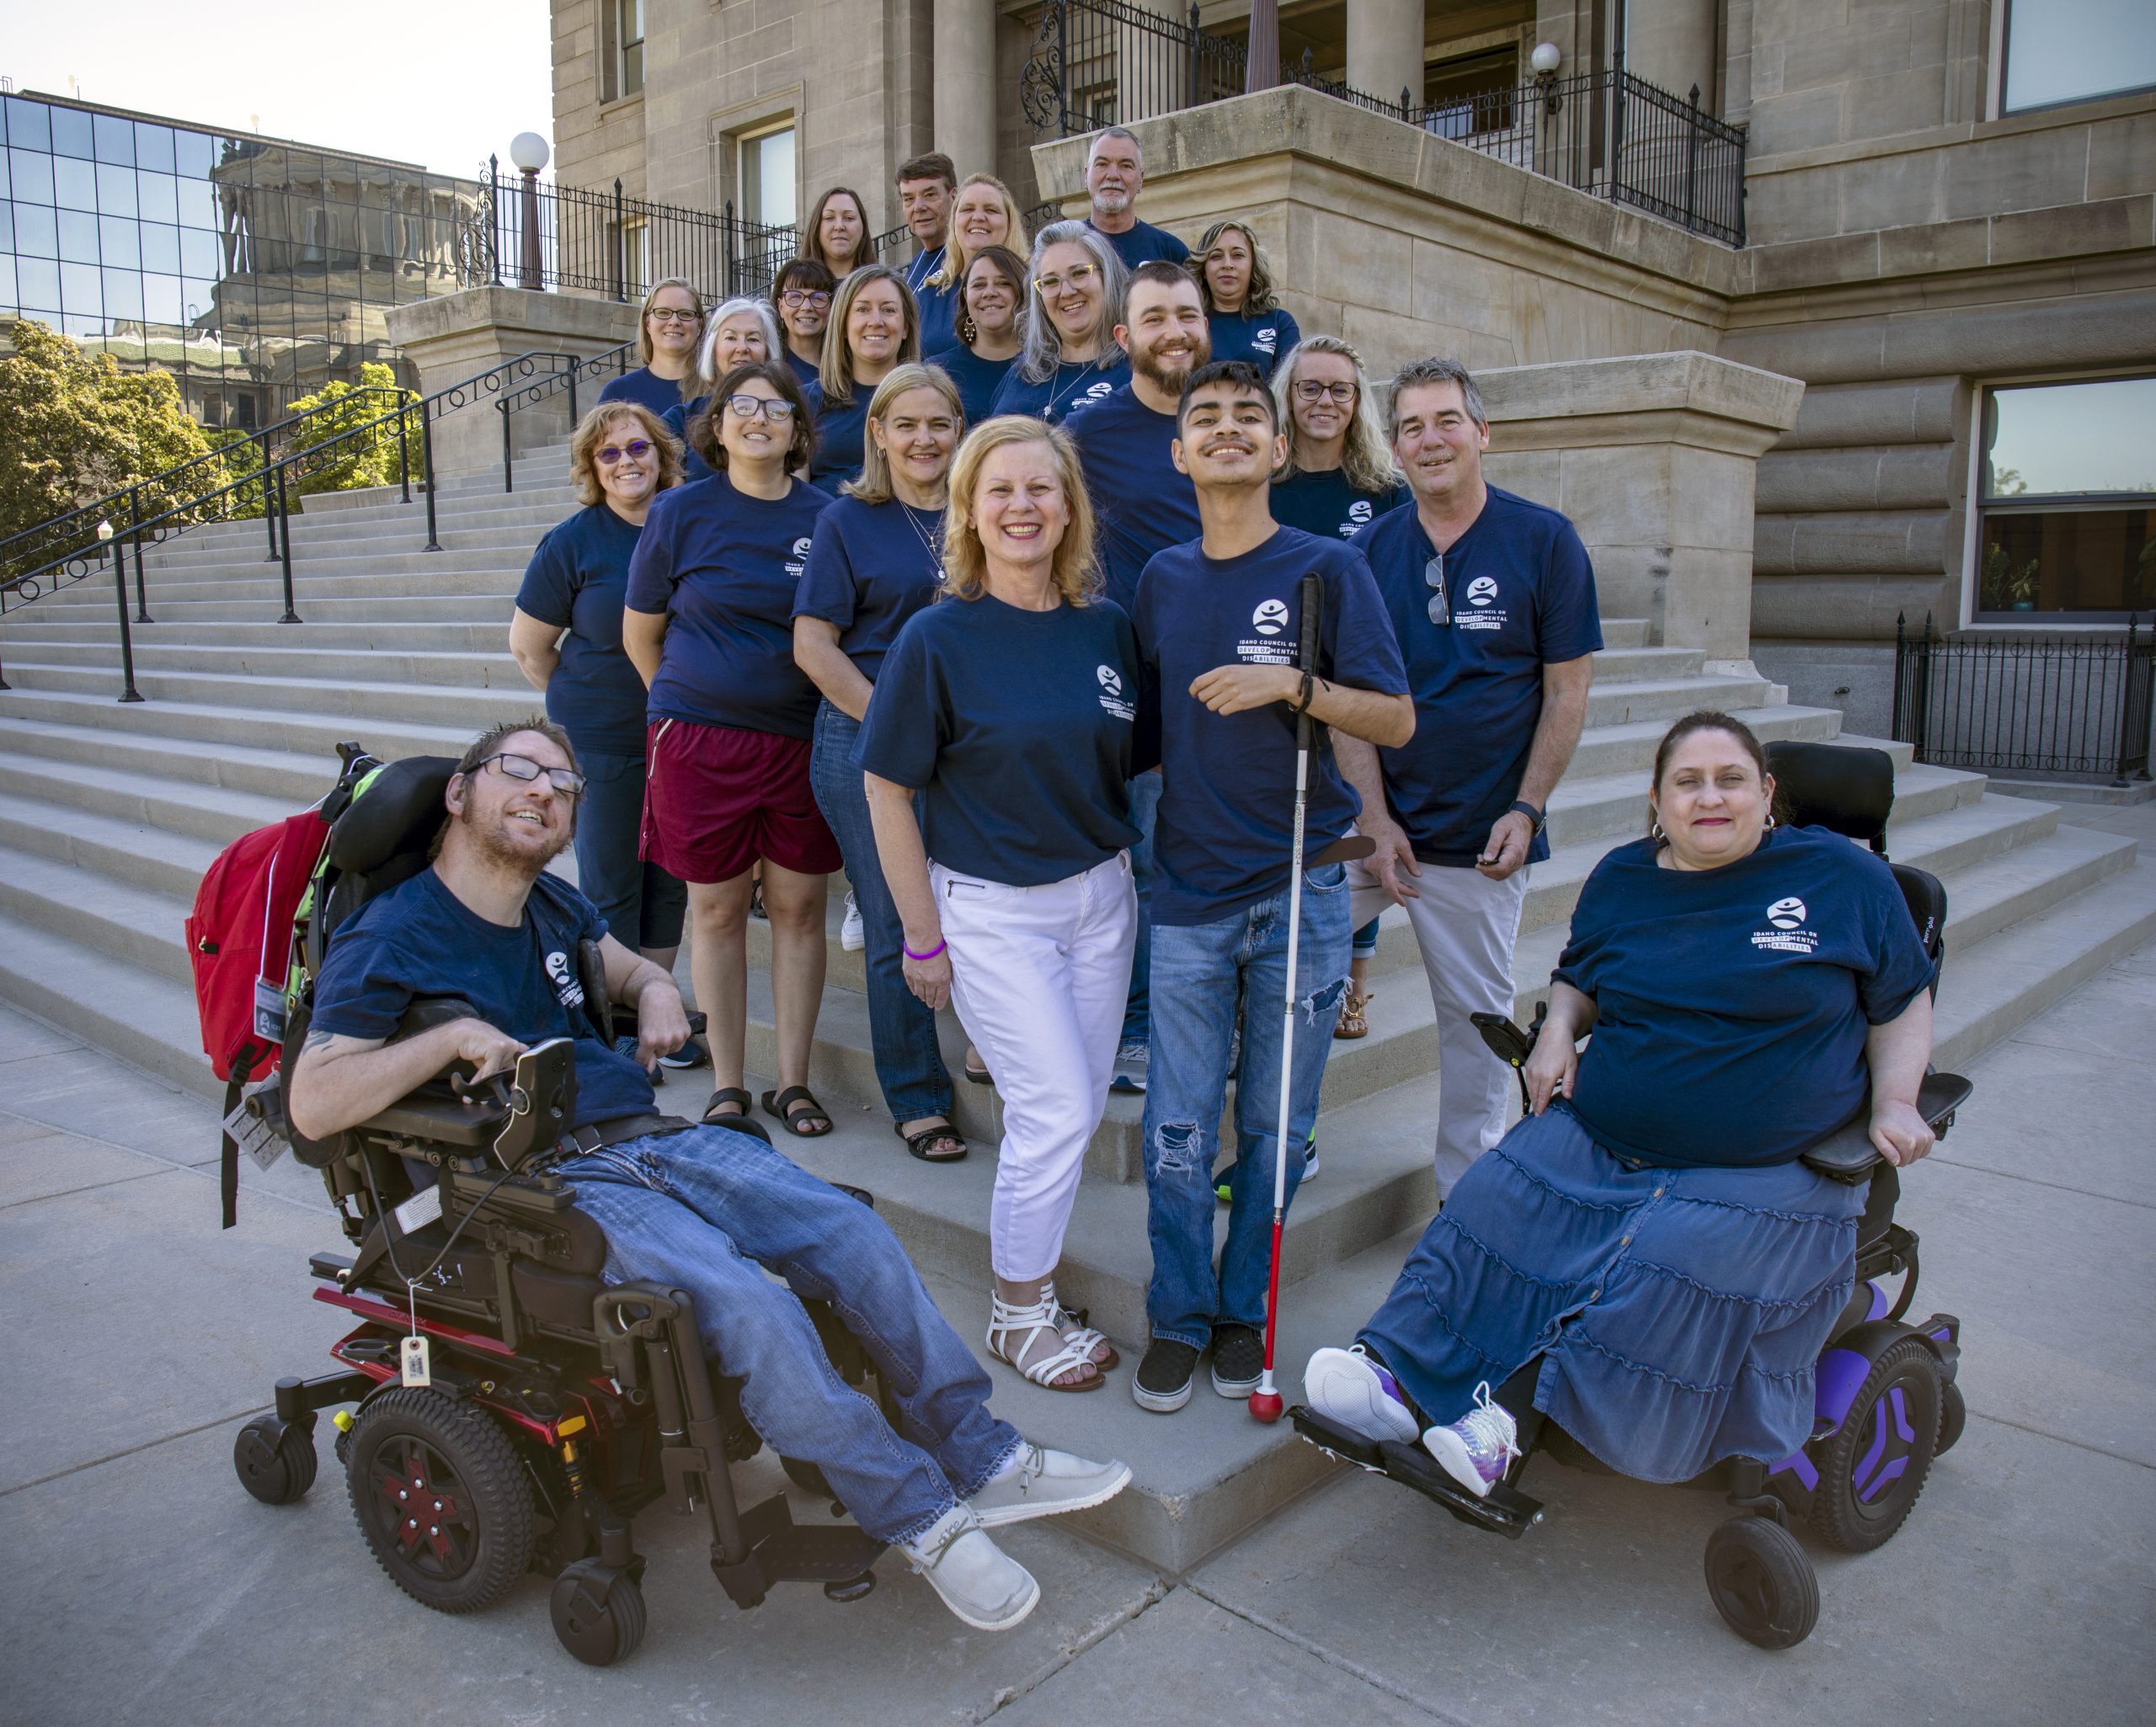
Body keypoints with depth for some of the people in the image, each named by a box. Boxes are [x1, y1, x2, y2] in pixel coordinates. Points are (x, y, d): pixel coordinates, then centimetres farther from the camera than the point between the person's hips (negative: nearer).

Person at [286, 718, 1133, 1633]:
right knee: (752, 1307, -28)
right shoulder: (390, 939, -5)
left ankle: (981, 1458, 0)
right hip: (556, 1186, -7)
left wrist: (656, 990, 9)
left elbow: (627, 966, 33)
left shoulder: (551, 905, 17)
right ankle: (921, 1518, -12)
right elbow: (313, 1103, -12)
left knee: (853, 1231, -9)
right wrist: (456, 1034, -19)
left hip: (657, 1138, 8)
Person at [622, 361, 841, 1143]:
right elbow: (639, 633, 9)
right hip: (700, 737, -1)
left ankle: (793, 1082, 17)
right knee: (717, 907, 5)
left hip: (802, 738, 1)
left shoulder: (826, 516, 4)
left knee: (798, 906, 4)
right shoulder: (681, 512, 1)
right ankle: (726, 1086, 17)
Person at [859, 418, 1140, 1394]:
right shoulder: (940, 636, -12)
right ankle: (1019, 1314, 16)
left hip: (1100, 893, 5)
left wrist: (1130, 873, 8)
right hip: (992, 907, -5)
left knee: (1074, 1107, 11)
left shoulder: (1106, 628, 1)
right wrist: (923, 935, -8)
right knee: (1058, 1112, -5)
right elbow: (887, 787, -9)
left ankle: (1026, 1250, 33)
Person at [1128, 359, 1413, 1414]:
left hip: (1301, 893, -2)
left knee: (1274, 1126, 9)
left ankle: (1245, 1309, 27)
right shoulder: (1163, 579, 9)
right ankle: (1179, 1316, 23)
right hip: (1188, 893, 2)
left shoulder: (1327, 569, -2)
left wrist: (1293, 685, -20)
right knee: (1178, 1131, 5)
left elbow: (1397, 722, -7)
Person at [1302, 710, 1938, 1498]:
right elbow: (1578, 978, 25)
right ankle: (1404, 1375, -26)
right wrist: (1559, 1029, 3)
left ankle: (1517, 1406, -23)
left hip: (1761, 1174, -3)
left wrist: (1894, 1103, -5)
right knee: (1498, 1203, -22)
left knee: (1672, 1265, -31)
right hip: (1596, 1138, 4)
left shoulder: (1844, 877, 2)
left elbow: (1902, 1004, 11)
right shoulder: (1620, 879, 11)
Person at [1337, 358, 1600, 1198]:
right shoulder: (1369, 549, 2)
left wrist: (1527, 810, -10)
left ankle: (1467, 1193, 26)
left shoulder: (1544, 541, -3)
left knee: (1475, 1018, 8)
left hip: (1482, 839, -2)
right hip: (1369, 822, 2)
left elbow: (1567, 690, -2)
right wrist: (1375, 821, -7)